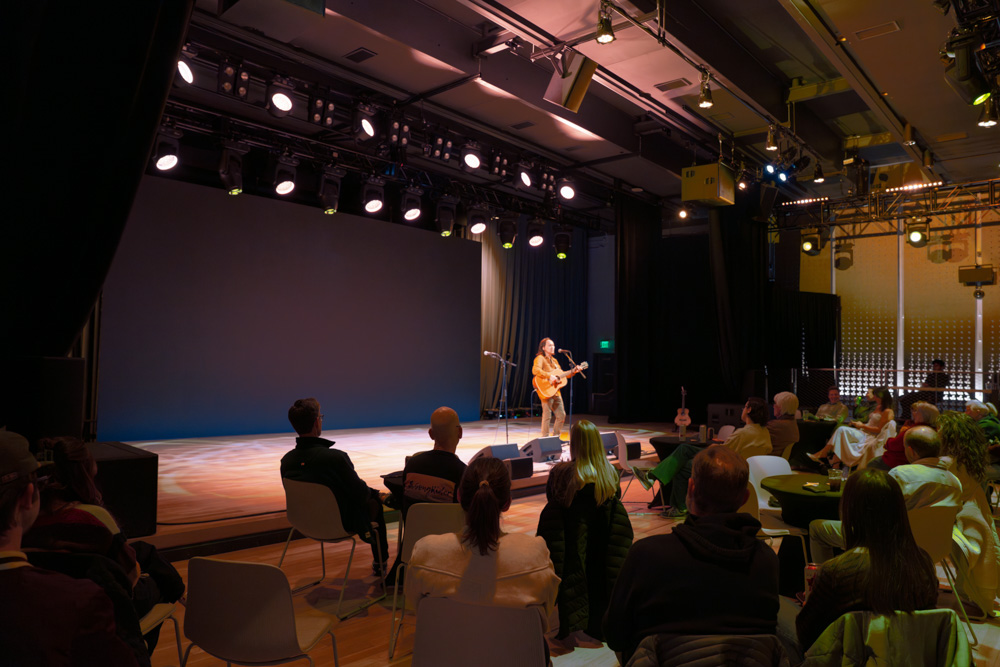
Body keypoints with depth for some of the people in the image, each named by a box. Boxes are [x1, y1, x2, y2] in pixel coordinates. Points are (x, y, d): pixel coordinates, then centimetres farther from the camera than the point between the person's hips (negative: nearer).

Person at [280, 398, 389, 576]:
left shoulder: (286, 461, -15)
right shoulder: (335, 458, -34)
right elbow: (361, 494, -21)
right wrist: (372, 492, 4)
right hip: (341, 524, -6)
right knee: (375, 501, 23)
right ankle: (380, 562, 36)